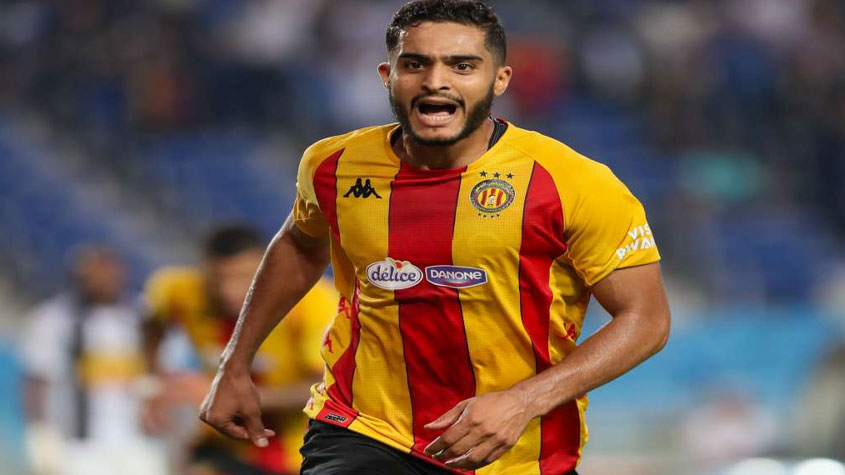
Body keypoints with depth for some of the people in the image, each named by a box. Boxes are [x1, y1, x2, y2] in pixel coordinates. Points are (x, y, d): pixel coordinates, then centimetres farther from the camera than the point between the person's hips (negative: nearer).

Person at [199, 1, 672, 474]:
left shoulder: (573, 184, -14)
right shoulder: (335, 166, -1)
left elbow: (646, 316, -11)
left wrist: (523, 403, -22)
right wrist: (235, 367, 21)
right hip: (363, 434, 1)